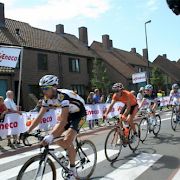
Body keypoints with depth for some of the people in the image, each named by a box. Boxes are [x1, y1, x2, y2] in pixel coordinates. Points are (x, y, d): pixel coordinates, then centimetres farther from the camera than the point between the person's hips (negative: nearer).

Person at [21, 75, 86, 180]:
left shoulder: (63, 96, -35)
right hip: (68, 113, 7)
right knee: (54, 136, -6)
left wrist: (50, 137, -47)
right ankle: (71, 152, 21)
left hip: (79, 113, -7)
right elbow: (40, 116, -9)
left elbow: (63, 121, -41)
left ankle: (73, 171, -1)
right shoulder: (48, 98, -12)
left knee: (67, 141, -19)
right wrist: (28, 131, -16)